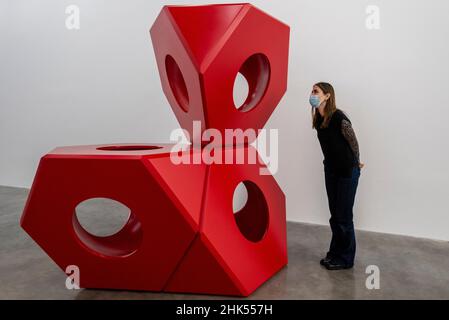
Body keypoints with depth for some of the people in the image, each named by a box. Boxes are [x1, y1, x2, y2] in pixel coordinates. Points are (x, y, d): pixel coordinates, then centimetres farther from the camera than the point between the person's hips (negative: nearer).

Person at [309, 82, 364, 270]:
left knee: (344, 216, 4)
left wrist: (356, 164, 5)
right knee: (334, 215, 16)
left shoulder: (339, 118, -22)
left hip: (347, 172, -7)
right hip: (330, 170, 7)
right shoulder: (318, 119, -1)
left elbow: (354, 142, -9)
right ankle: (335, 252, 32)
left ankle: (345, 259, 21)